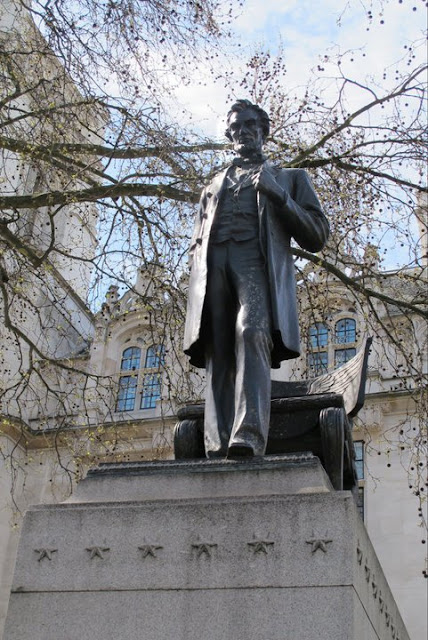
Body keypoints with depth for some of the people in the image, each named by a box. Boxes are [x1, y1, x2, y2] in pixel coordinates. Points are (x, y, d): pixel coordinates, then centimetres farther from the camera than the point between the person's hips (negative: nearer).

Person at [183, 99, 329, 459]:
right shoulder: (213, 186, 38)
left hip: (258, 263, -3)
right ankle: (218, 448, -26)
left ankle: (249, 436, -44)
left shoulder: (290, 178, 28)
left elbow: (317, 237, 15)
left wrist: (277, 194, 1)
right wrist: (199, 265, 6)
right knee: (217, 353, -16)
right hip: (213, 268, 3)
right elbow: (196, 244, 31)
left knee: (251, 332, -31)